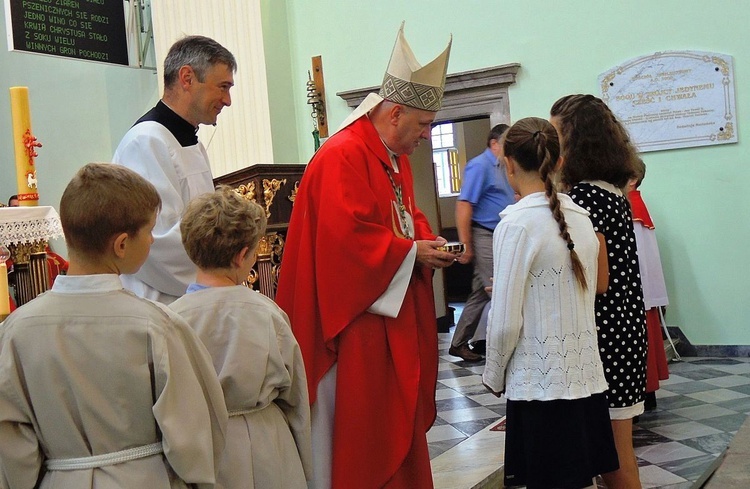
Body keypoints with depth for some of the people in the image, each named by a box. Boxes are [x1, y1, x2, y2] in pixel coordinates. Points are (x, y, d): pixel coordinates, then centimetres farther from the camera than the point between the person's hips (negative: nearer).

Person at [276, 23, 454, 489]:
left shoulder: (396, 157, 13)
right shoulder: (343, 156, -18)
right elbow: (346, 236, -26)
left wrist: (427, 240, 2)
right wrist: (412, 252, -17)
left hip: (398, 311, 10)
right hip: (360, 315, -10)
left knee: (400, 411, 16)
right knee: (362, 421, -1)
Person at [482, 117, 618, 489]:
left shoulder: (517, 223, -14)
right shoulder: (581, 217, 5)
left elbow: (505, 321, -14)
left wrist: (494, 375, 1)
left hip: (541, 385, -6)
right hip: (586, 377, 6)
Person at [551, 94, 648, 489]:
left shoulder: (585, 196, -16)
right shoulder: (612, 191, 12)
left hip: (600, 332, -9)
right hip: (623, 324, 9)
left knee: (613, 456, 2)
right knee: (616, 449, 17)